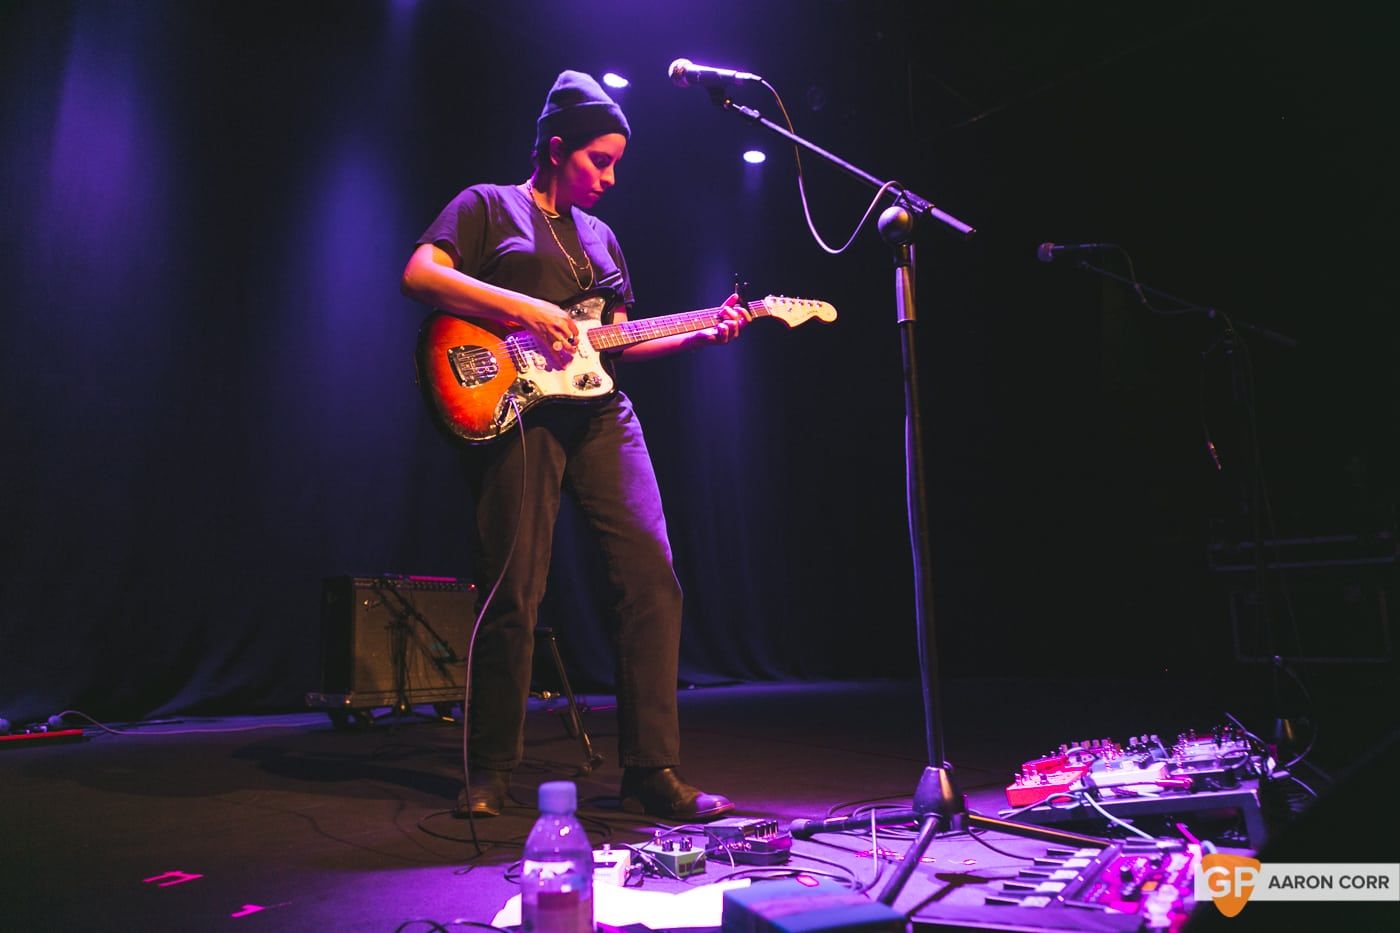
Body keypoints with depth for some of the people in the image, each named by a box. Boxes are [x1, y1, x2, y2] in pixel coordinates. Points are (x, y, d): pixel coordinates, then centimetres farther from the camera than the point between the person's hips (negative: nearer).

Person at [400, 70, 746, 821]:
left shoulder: (601, 236, 27)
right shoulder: (487, 206, 10)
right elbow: (419, 275, -6)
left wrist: (699, 336, 11)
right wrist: (525, 309, -15)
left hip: (601, 414, 6)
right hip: (518, 411, -5)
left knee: (652, 576, -7)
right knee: (513, 595, -6)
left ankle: (651, 772, 0)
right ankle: (490, 771, 13)